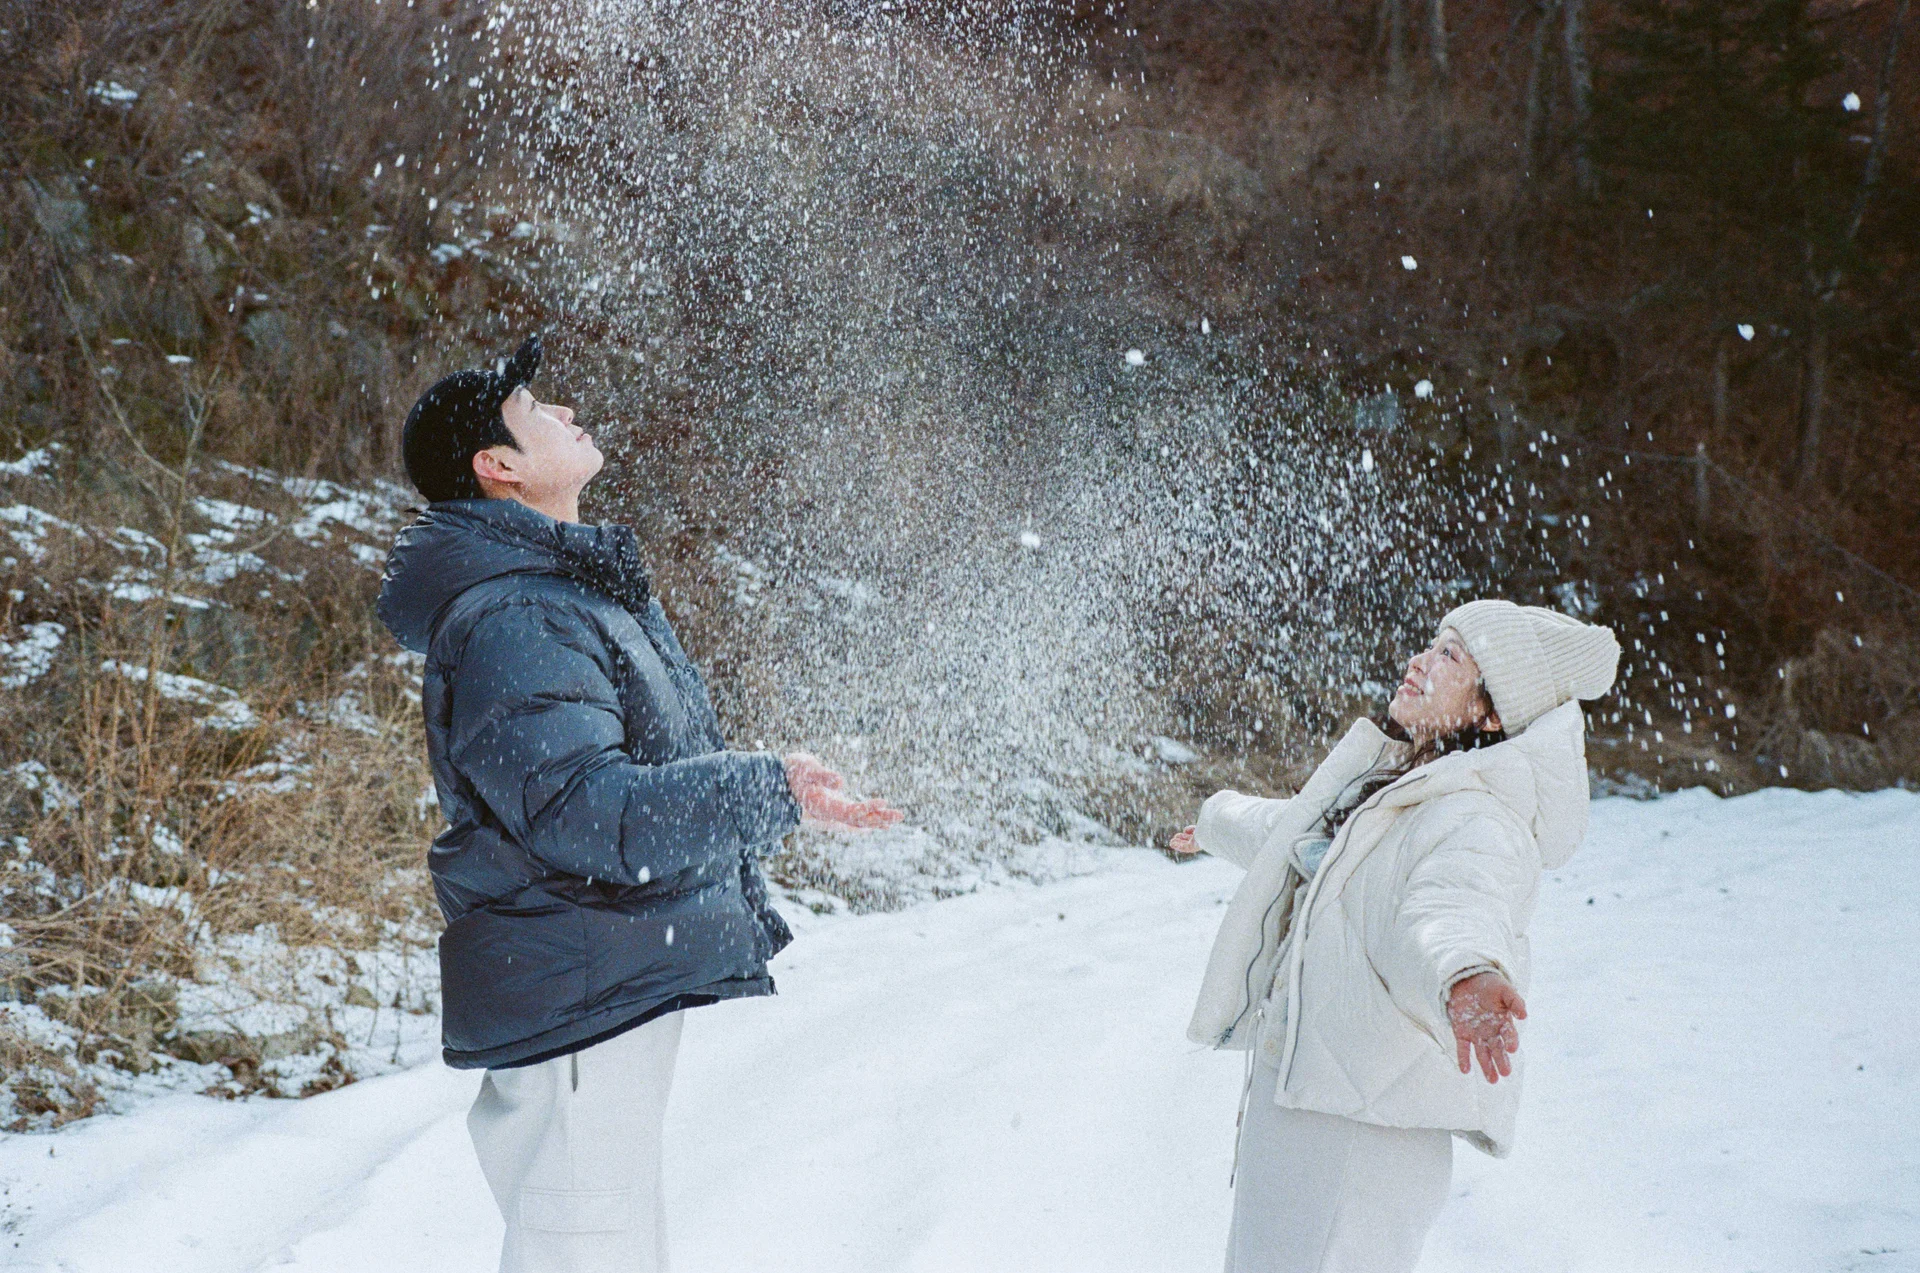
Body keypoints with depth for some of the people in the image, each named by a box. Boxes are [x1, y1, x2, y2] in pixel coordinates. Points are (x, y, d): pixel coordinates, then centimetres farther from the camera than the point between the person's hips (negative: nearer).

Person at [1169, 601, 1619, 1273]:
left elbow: (1455, 905, -40)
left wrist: (1468, 976, -62)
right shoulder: (1384, 785, 14)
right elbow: (1292, 831, 36)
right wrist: (1219, 820, 54)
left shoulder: (1479, 823, -17)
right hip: (1284, 1096, 10)